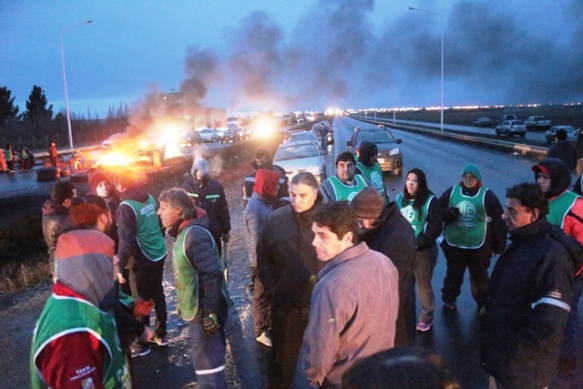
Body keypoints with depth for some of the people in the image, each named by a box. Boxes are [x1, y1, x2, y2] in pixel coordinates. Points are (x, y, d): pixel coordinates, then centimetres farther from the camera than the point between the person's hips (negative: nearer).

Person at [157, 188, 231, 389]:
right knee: (210, 357, 22)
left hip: (204, 311, -9)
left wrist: (210, 312, -25)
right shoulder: (185, 233, 9)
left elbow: (212, 275, -27)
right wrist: (184, 306, 21)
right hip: (197, 309, 9)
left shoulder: (195, 235, -22)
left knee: (206, 363, 1)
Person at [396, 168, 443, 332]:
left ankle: (427, 318, 25)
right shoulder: (400, 199, 5)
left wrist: (417, 243, -20)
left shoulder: (430, 201, -10)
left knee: (424, 284, 9)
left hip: (424, 250, -4)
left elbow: (436, 227, -14)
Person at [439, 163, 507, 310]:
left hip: (478, 246, -1)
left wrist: (499, 244, -2)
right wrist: (448, 213, -17)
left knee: (479, 276, 15)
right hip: (453, 244, 2)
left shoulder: (487, 195, -7)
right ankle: (449, 299, 35)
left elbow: (498, 221, -3)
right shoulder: (451, 192, 0)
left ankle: (483, 302, 35)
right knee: (453, 273, 16)